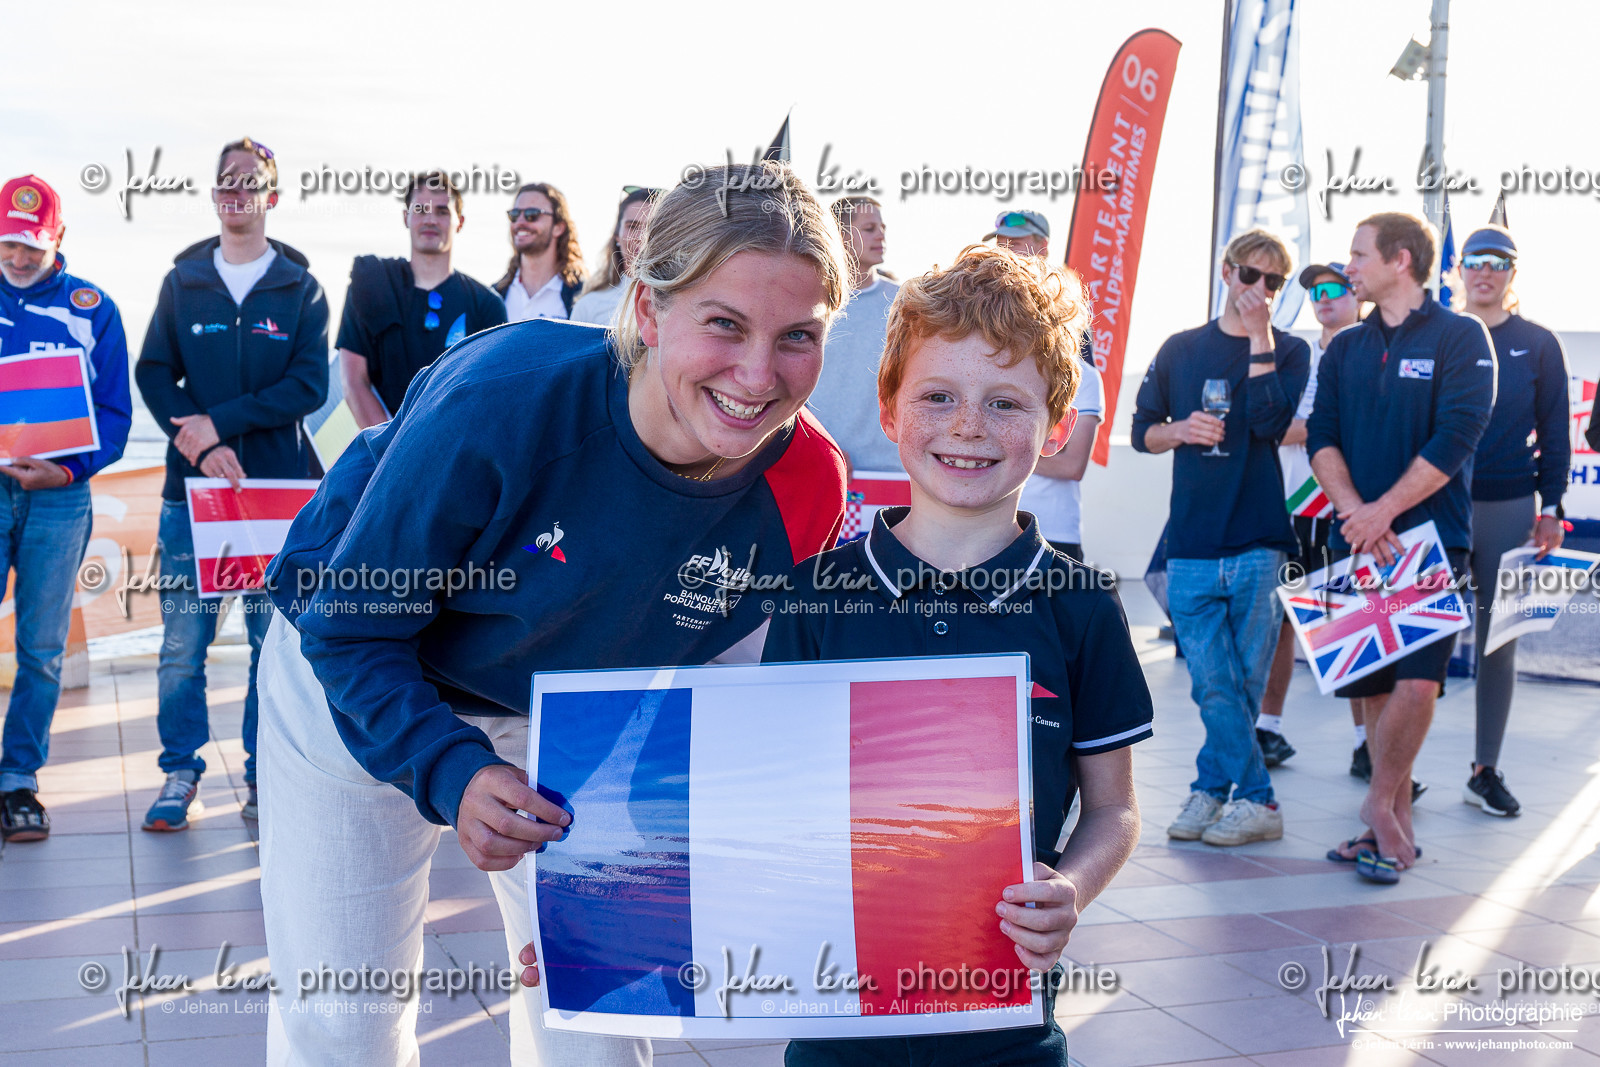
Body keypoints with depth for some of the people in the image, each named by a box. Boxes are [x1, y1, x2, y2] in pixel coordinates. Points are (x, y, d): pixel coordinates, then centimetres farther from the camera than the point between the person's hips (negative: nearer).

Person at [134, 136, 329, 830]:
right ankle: (181, 772, 10)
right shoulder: (183, 281, 12)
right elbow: (153, 374, 6)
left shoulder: (300, 288, 7)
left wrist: (219, 422, -12)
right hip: (192, 485, 1)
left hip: (279, 486, -1)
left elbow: (309, 385, -3)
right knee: (182, 640, -1)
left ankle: (266, 776, 10)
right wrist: (196, 443, -12)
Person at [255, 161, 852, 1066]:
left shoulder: (805, 493, -24)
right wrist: (450, 772, -41)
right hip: (352, 694, -2)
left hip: (567, 716, 3)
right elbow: (350, 627, -26)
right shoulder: (499, 398, -36)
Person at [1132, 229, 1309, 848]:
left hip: (1258, 540, -2)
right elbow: (1142, 431, 18)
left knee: (1242, 681, 1)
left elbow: (1268, 420, -12)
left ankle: (1212, 784, 13)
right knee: (1215, 684, -2)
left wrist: (1259, 335, -9)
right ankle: (1256, 802, 7)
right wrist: (1181, 431, -3)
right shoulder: (1181, 350, 14)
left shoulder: (1289, 351, 7)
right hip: (1191, 544, 2)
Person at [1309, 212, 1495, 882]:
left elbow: (1455, 437, -10)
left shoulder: (1460, 337, -1)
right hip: (1358, 542, 4)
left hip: (1431, 539, -4)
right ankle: (1397, 823, 15)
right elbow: (1320, 438, 4)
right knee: (1375, 687, 5)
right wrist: (1355, 514, -12)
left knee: (1417, 682, -16)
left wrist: (1382, 511, -14)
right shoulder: (1345, 349, 14)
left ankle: (1379, 806, 0)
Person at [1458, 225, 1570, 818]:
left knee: (1499, 641, 5)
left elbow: (1553, 432, 7)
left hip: (1510, 509, 0)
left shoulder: (1538, 345, 7)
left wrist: (1550, 508, 0)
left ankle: (1486, 771, 12)